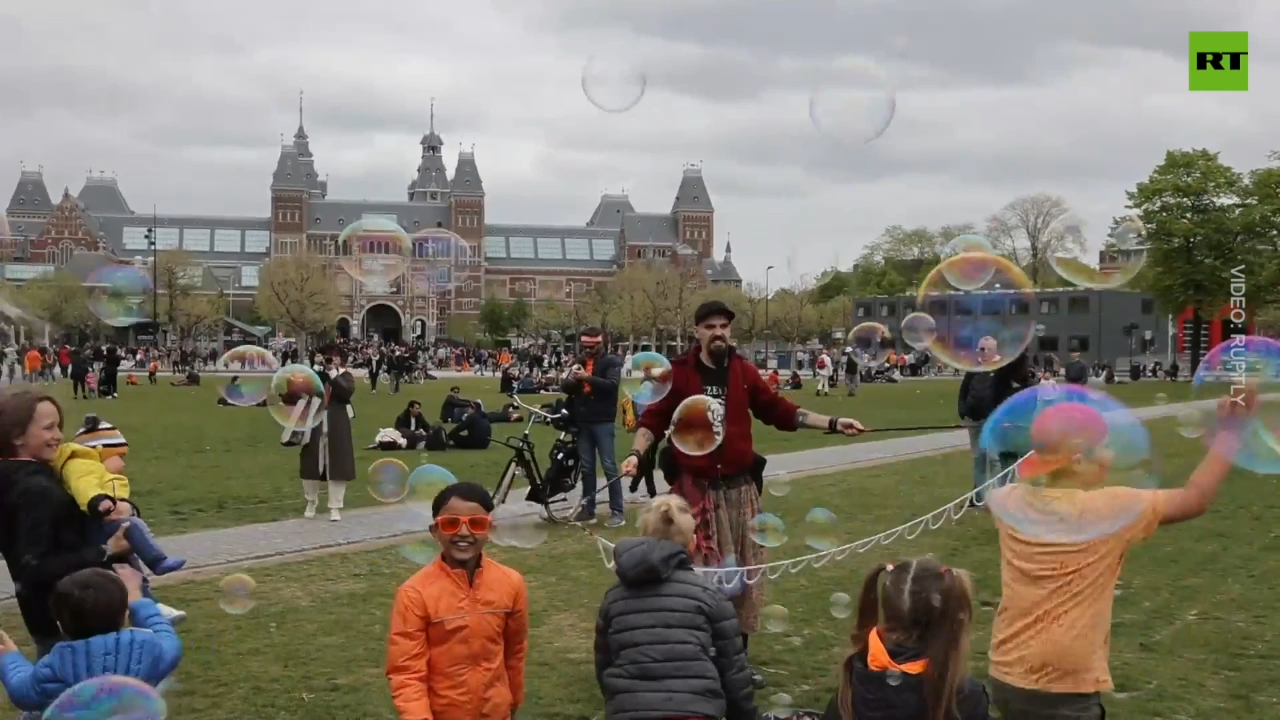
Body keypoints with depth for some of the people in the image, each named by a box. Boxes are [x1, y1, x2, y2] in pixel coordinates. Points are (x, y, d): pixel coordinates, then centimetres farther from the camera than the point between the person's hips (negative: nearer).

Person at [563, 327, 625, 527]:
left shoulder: (611, 361, -3)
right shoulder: (579, 362, 13)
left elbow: (612, 385, -18)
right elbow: (565, 388, 9)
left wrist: (587, 377, -26)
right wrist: (572, 378, -13)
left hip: (603, 421, -5)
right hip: (582, 422, 6)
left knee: (609, 466, -6)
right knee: (586, 467, 10)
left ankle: (618, 511, -3)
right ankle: (588, 509, 17)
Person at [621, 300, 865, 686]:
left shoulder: (744, 371, 4)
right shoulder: (678, 373, -6)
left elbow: (779, 411, 6)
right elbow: (653, 419, -3)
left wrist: (833, 424, 1)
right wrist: (637, 453, -21)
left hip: (739, 487, 4)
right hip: (694, 488, -4)